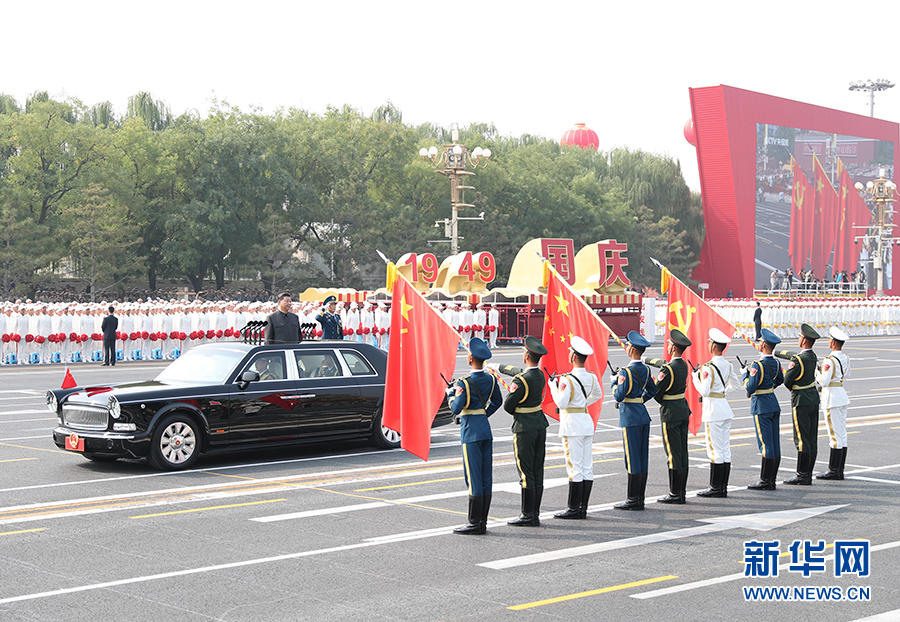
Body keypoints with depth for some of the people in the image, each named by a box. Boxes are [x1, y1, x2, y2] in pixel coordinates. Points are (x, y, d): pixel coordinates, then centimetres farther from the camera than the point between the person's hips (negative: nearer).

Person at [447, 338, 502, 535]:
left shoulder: (464, 383, -16)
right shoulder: (491, 380, 6)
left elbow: (456, 409, -16)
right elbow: (496, 402, 20)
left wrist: (450, 394, 1)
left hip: (471, 432, -7)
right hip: (486, 431, 7)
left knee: (473, 477, -5)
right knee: (485, 477, 8)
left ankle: (474, 524, -1)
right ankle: (482, 522, 13)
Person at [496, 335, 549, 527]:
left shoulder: (521, 381, -21)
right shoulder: (540, 374, 4)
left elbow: (507, 406, -14)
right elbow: (517, 371, 24)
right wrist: (499, 367, 40)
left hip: (524, 429, -8)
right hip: (540, 425, 8)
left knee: (526, 473, -3)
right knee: (537, 471, 10)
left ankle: (528, 516, 1)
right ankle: (535, 514, 16)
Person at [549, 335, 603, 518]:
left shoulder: (567, 379, -17)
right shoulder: (591, 377, 6)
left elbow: (561, 403, -18)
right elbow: (598, 395, 23)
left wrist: (553, 386, -7)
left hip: (572, 424, -7)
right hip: (587, 421, 7)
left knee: (575, 467, -5)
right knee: (587, 467, 8)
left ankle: (573, 508, -1)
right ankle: (583, 508, 13)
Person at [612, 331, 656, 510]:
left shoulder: (627, 371, -16)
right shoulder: (645, 369, 8)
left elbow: (619, 396, -17)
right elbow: (653, 390, 19)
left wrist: (614, 381, -2)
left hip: (630, 418, -8)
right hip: (643, 415, 8)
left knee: (632, 458, -4)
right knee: (642, 457, 10)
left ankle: (633, 500, 0)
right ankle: (639, 498, 15)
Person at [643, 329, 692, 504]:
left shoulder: (668, 370, -20)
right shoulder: (683, 365, 6)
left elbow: (655, 393, -15)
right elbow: (663, 362, 26)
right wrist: (647, 360, 40)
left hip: (670, 413, -8)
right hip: (684, 410, 8)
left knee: (673, 454, -4)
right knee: (682, 453, 11)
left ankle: (675, 494, -1)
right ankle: (681, 493, 16)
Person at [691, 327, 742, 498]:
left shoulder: (709, 367, -18)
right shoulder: (728, 365, 7)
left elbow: (704, 391, -22)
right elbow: (736, 384, 20)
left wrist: (696, 376, -9)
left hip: (713, 410, -8)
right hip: (725, 408, 8)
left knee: (715, 449, -3)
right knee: (725, 449, 9)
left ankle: (715, 488, 0)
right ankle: (723, 487, 14)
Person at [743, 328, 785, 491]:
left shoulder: (758, 365, -18)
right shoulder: (776, 363, 7)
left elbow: (750, 388, -19)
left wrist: (745, 374, -4)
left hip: (761, 406, -8)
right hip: (774, 405, 8)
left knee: (765, 444, -5)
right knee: (775, 444, 9)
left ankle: (765, 481, -2)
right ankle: (771, 480, 15)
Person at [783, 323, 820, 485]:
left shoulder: (798, 360, -19)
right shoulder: (813, 357, 6)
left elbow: (786, 381, -14)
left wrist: (791, 388, 8)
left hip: (801, 401, -9)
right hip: (814, 399, 9)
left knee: (801, 440, -5)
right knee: (812, 440, 10)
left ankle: (802, 476, -2)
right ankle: (808, 475, 16)